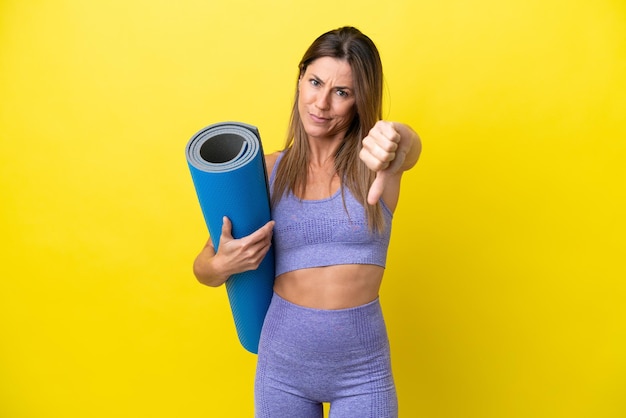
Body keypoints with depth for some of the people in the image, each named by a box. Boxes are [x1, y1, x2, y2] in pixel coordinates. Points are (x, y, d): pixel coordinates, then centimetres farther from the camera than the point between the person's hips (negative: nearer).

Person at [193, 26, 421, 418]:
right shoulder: (268, 172, -4)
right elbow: (203, 267, 2)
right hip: (282, 362, 2)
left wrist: (394, 138, -54)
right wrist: (223, 265, -20)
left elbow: (410, 144, -32)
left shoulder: (372, 163, -7)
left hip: (363, 370, -1)